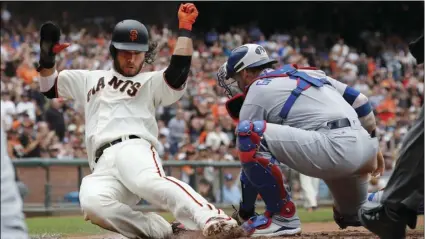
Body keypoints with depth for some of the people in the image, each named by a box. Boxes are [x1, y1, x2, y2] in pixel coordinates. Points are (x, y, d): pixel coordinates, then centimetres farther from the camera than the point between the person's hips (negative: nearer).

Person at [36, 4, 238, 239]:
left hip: (134, 148, -3)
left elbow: (178, 71, 0)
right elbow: (49, 88, 38)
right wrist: (47, 58, 21)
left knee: (148, 182, -43)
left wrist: (184, 28, 2)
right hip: (102, 166, 3)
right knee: (92, 203, -36)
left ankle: (212, 220, -61)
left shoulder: (151, 82, 21)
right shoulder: (90, 79, 36)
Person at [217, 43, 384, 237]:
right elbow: (359, 101, 25)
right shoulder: (307, 73, 27)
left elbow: (252, 153, 8)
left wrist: (244, 213, 15)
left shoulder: (255, 92, 8)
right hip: (366, 146, 9)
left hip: (335, 150, -9)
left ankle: (283, 215, -4)